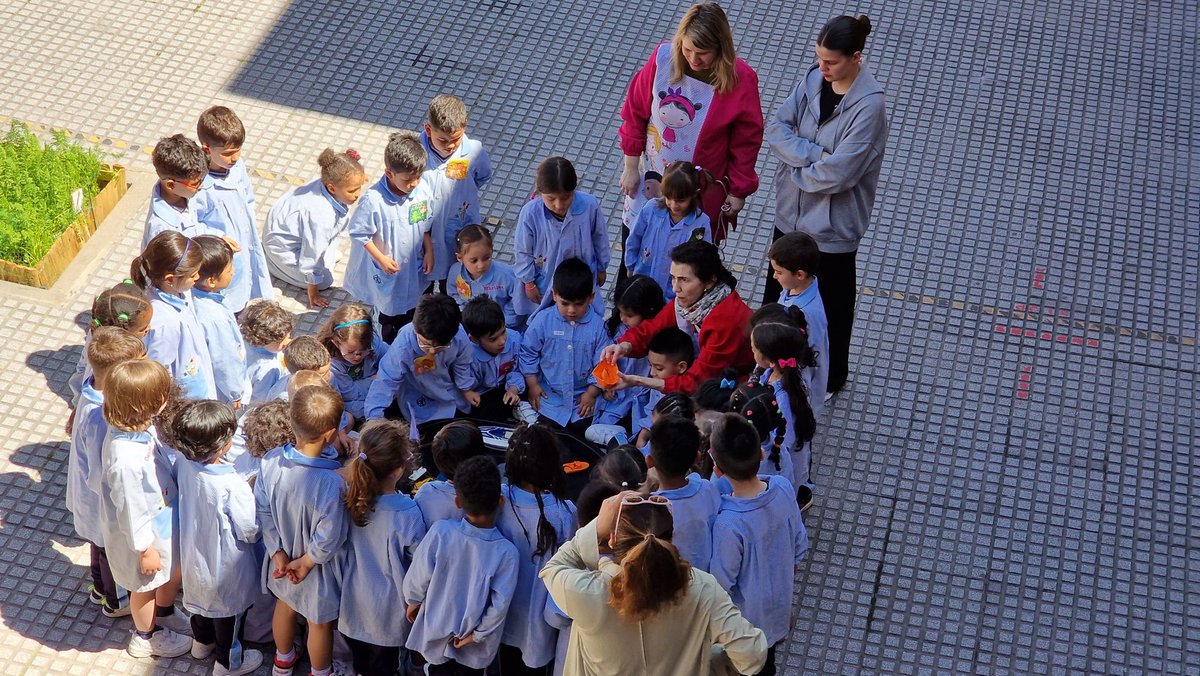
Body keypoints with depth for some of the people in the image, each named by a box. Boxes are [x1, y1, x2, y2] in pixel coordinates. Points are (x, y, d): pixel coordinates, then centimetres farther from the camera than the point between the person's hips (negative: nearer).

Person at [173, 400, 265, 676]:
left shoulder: (182, 465, -22)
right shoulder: (233, 487, -39)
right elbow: (250, 532, -26)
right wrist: (253, 497, -11)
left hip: (194, 555, 6)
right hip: (226, 567, -6)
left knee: (203, 596, 34)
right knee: (229, 611, 22)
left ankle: (202, 641, 59)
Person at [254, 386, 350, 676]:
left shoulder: (271, 461, -24)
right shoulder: (332, 482, -39)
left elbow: (262, 512, -13)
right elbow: (328, 538, -30)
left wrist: (277, 552, -4)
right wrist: (306, 562, -12)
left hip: (281, 560, 5)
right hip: (318, 570, -5)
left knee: (285, 605, 34)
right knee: (319, 624, 24)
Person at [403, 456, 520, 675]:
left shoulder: (440, 531, -24)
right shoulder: (506, 551, -24)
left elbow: (418, 577, -15)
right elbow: (500, 605, -23)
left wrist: (413, 601, 6)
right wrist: (477, 634, -8)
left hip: (436, 636, 1)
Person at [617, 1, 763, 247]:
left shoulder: (741, 81, -19)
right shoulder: (663, 58, -15)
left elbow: (746, 142, -7)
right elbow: (635, 111, -3)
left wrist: (738, 191, 1)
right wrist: (631, 167, 2)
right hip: (648, 182, 2)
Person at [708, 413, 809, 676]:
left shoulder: (728, 523, -40)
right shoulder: (783, 487, -22)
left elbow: (720, 583, -24)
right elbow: (799, 545, -4)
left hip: (745, 621, -5)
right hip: (777, 610, 5)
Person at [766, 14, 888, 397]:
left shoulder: (869, 105, -25)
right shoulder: (814, 79, -5)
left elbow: (837, 174, -27)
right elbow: (777, 130, -7)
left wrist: (796, 164, -10)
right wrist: (817, 154, -21)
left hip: (833, 223, -6)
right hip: (792, 211, 6)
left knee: (832, 302, 15)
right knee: (777, 292, 21)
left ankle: (830, 379, 36)